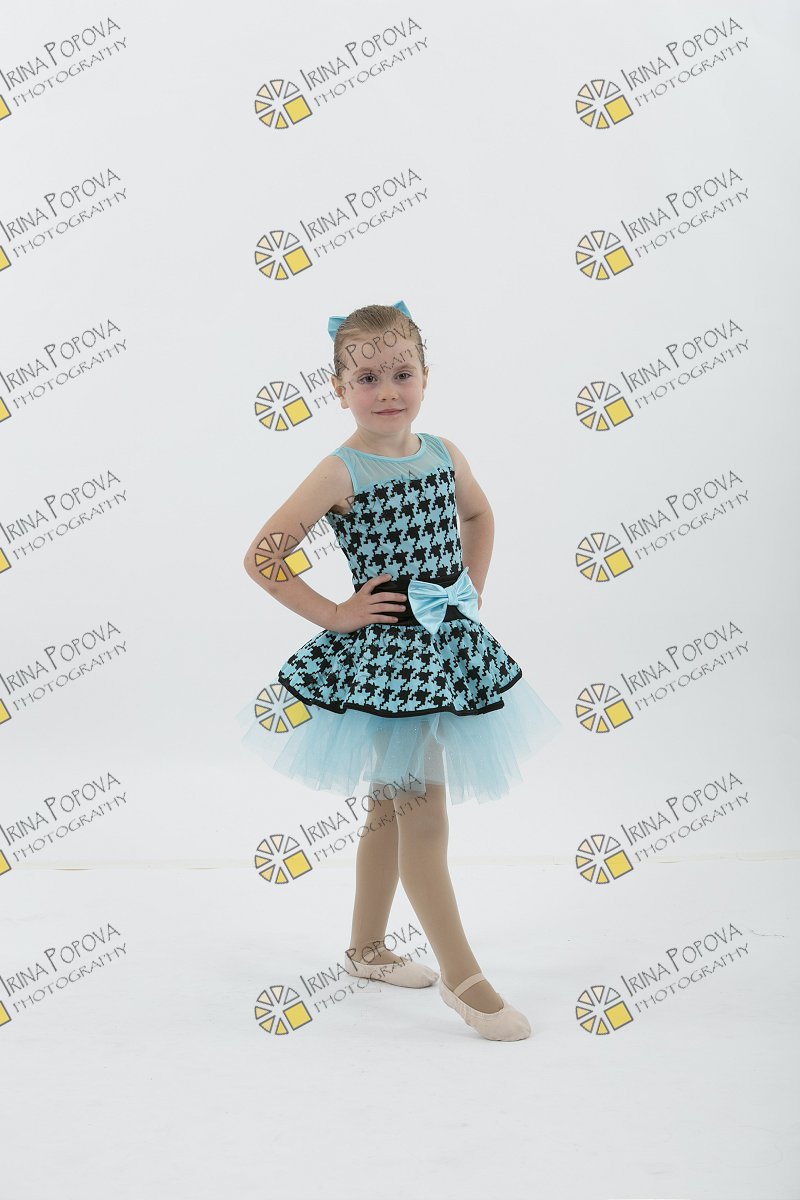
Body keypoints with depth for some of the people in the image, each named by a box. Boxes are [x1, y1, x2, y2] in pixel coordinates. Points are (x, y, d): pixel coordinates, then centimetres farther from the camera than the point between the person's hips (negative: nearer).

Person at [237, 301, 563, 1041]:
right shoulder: (341, 473, -13)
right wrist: (335, 615, -12)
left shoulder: (444, 455, 3)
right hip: (385, 654, -6)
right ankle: (462, 975, 8)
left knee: (393, 807, 17)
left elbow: (479, 516, 24)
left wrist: (473, 591, 12)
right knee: (425, 815, -4)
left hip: (452, 645, 6)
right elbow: (262, 557, -13)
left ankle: (366, 948, 33)